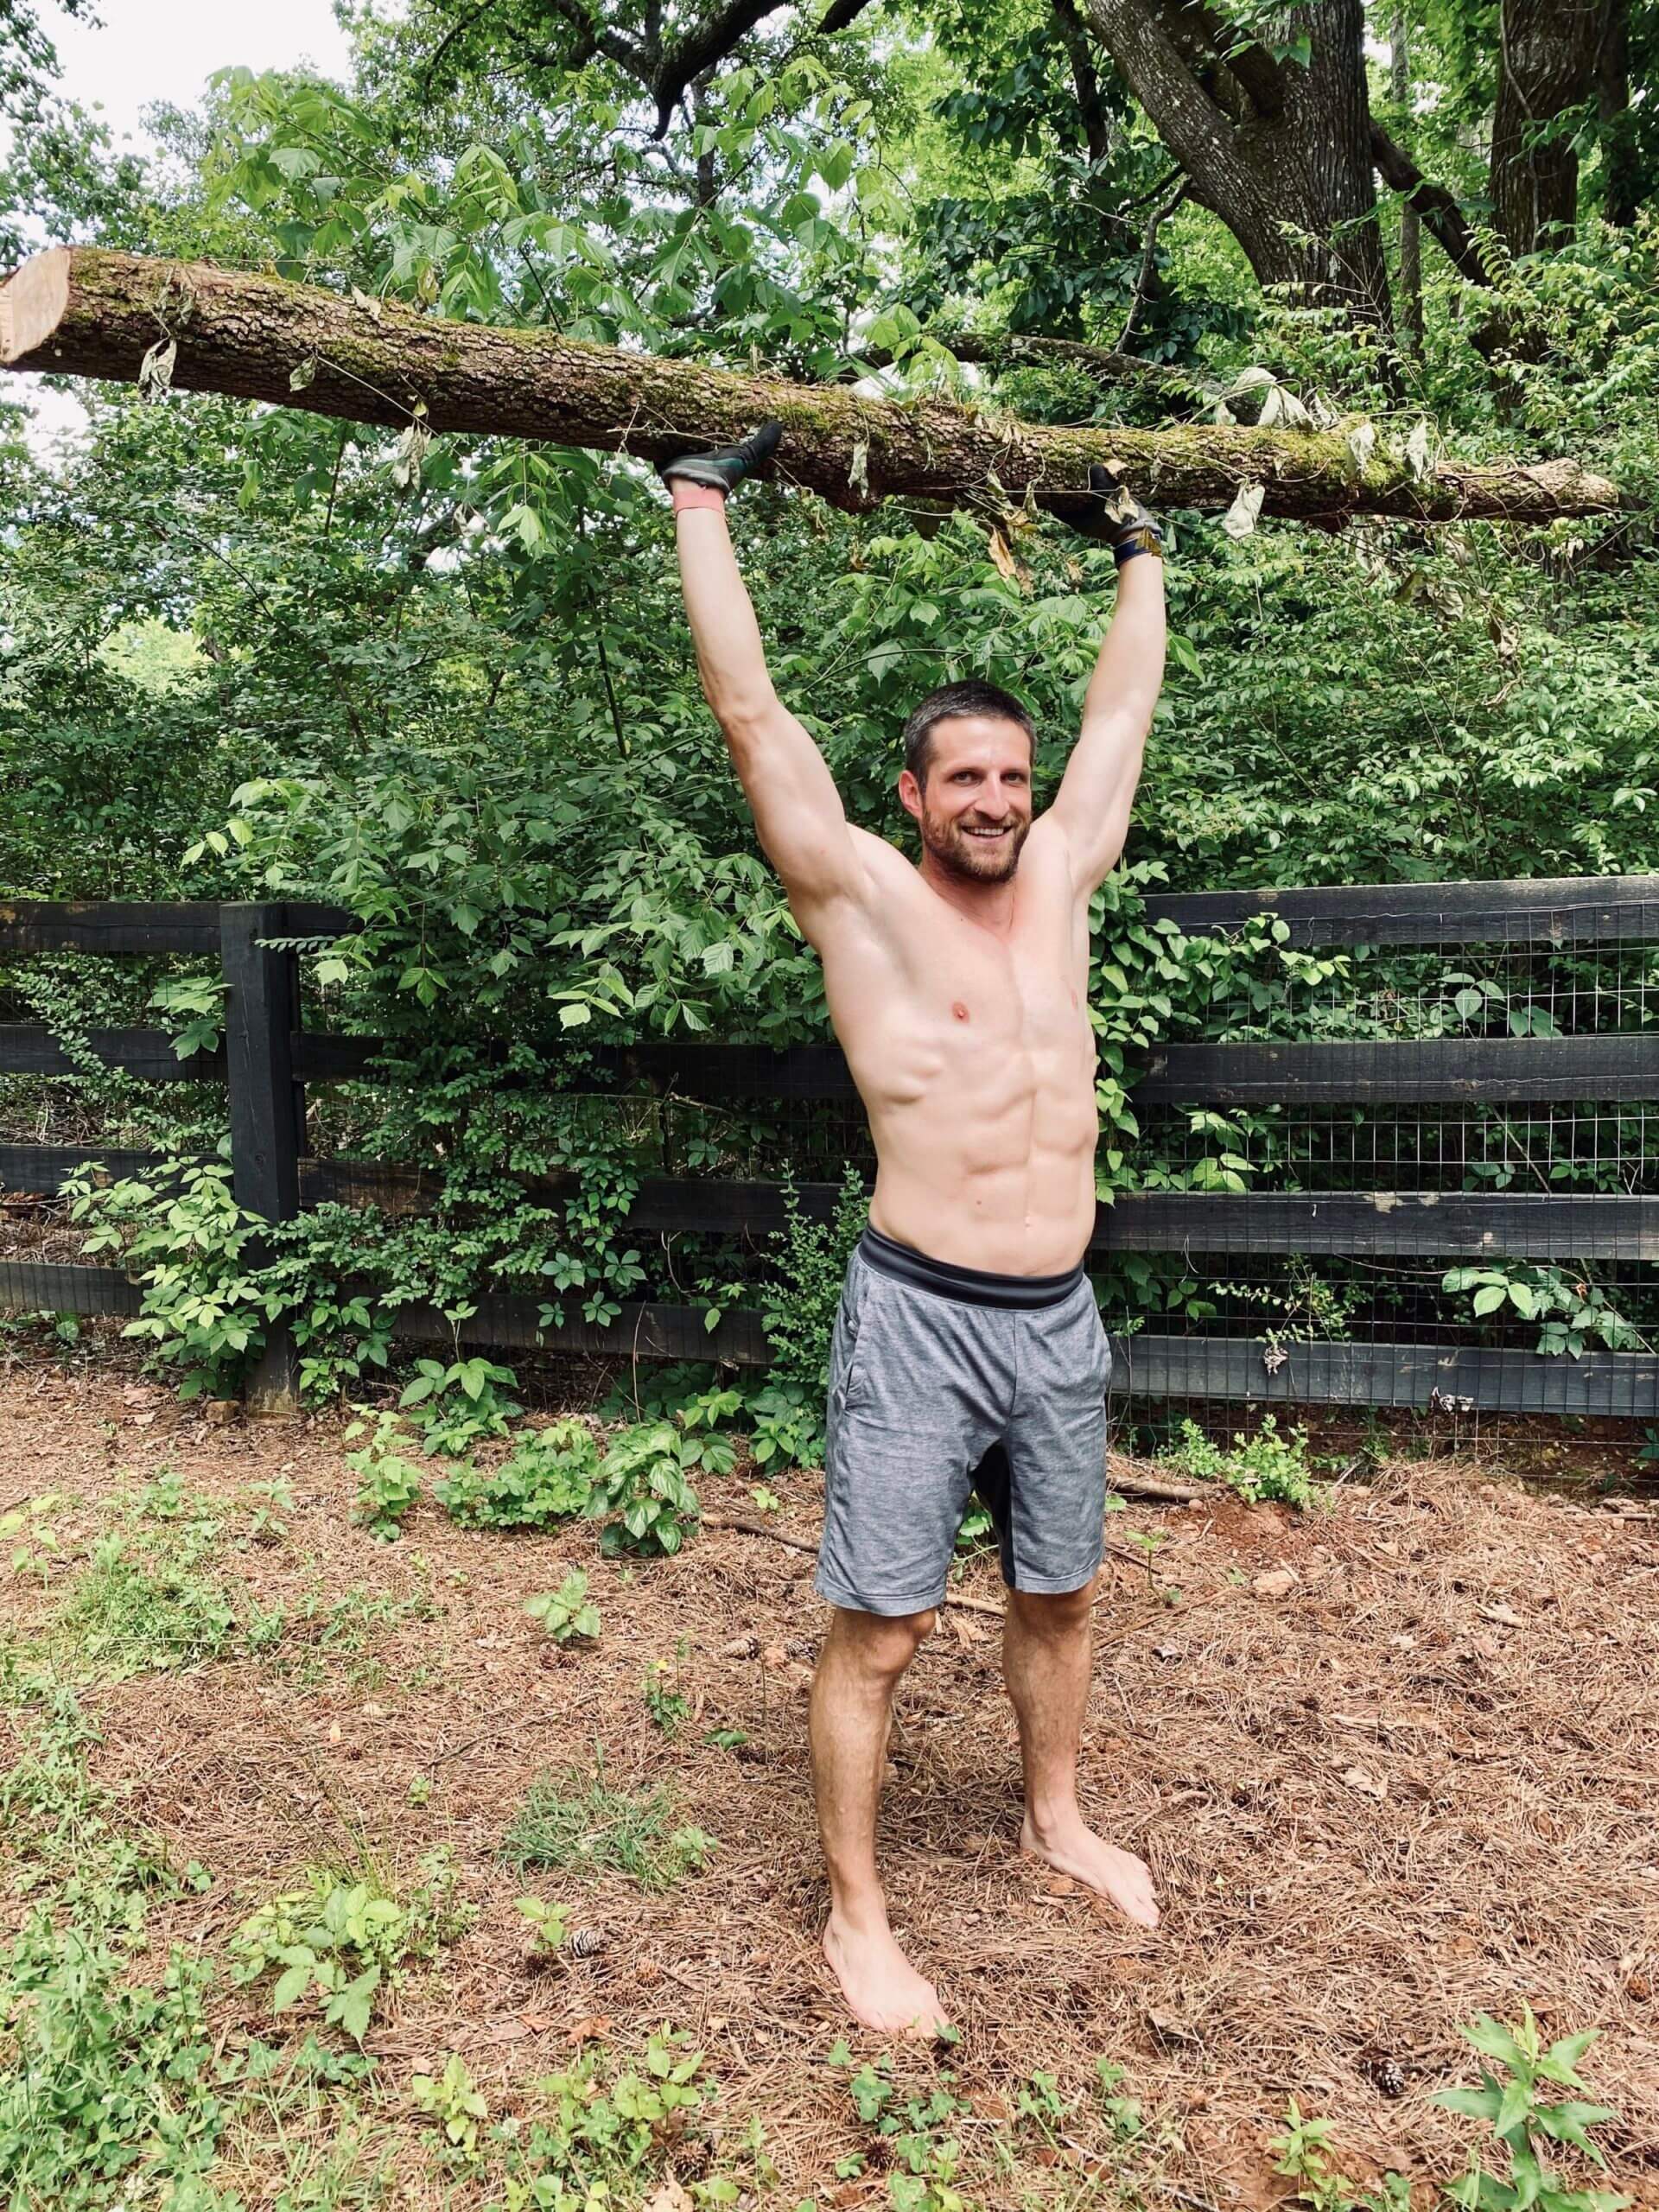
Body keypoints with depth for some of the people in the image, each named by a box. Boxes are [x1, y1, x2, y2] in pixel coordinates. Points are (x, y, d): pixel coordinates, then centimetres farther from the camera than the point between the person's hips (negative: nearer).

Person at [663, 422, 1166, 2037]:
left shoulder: (1057, 880, 8)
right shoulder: (863, 896, -6)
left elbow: (1122, 707, 19)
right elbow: (752, 712, -8)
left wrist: (1135, 544, 29)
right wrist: (703, 498, -3)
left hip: (1060, 1319, 6)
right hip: (920, 1317, -5)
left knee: (1056, 1593, 21)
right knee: (880, 1628, 3)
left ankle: (1055, 1816, 44)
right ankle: (856, 1918, 21)